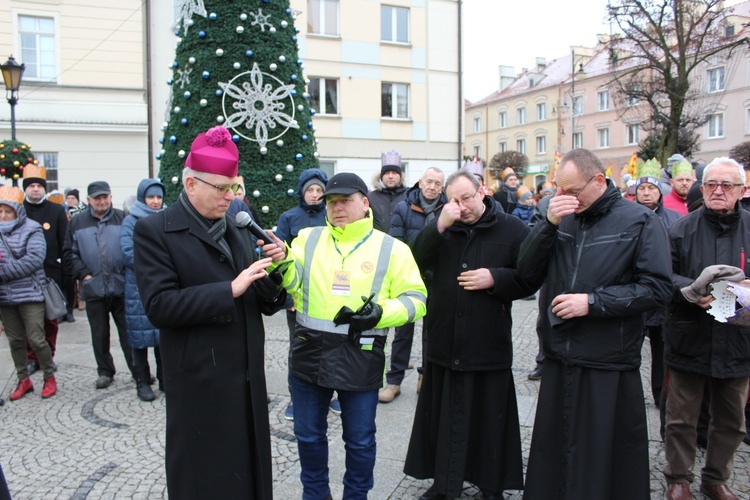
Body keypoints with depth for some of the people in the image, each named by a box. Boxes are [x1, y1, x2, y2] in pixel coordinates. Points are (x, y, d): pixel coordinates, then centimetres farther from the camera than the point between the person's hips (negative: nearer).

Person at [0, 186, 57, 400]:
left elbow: (35, 259, -19)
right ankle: (23, 380, 26)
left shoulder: (31, 229, -7)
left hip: (29, 294, -5)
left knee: (36, 339, -4)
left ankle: (49, 377, 15)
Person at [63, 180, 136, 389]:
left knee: (128, 332, 5)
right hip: (93, 288, 2)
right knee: (100, 334, 11)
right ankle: (105, 372, 25)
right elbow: (69, 252, 8)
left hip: (121, 286, -2)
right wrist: (83, 274, -2)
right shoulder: (77, 222, 8)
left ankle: (137, 370, 14)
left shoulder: (122, 218, 2)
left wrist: (128, 271, -8)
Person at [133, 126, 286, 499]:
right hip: (200, 383, -6)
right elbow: (159, 306, -19)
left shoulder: (237, 227, 12)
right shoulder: (154, 230, -8)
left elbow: (262, 303, 11)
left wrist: (270, 278, -10)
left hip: (247, 376, 6)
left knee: (250, 469, 15)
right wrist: (230, 290, -22)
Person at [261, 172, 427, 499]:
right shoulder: (308, 238, 6)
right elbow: (293, 281, -6)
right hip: (309, 352, 3)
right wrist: (281, 261, -28)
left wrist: (381, 313, -19)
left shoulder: (391, 249, -2)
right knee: (308, 434, 17)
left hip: (361, 358, -2)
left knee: (360, 440, 13)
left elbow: (415, 299, -2)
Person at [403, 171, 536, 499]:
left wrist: (495, 278, -16)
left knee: (490, 419, 10)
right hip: (444, 344, 3)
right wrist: (440, 225, -19)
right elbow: (415, 261, -9)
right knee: (443, 417, 13)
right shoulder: (442, 229, 6)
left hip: (489, 346, -2)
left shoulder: (512, 230, -1)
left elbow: (529, 280, -1)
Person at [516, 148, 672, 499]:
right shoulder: (562, 218, 7)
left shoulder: (641, 222, -4)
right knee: (552, 452, 16)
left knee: (604, 462, 8)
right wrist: (549, 224, -12)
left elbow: (657, 288, -11)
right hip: (559, 360, 4)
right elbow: (527, 272, 1)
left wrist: (592, 302, -17)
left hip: (609, 367, -4)